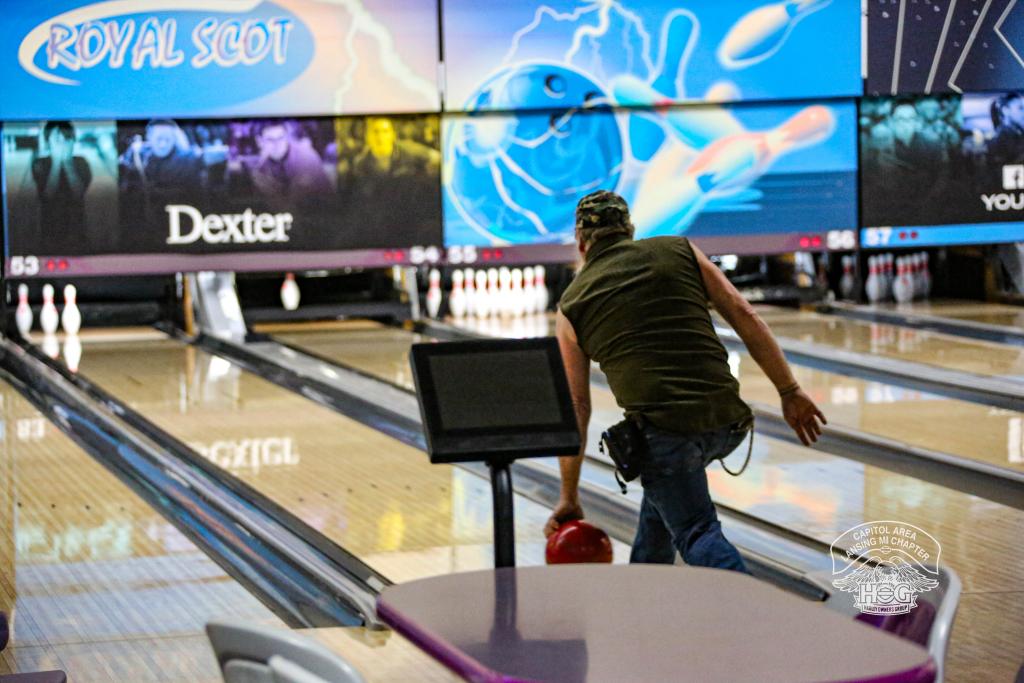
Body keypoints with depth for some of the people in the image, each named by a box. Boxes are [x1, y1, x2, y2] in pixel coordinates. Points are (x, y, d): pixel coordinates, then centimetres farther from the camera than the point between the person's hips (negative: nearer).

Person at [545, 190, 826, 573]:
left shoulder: (573, 304, 11)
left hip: (663, 430, -4)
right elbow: (744, 317, 5)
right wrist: (790, 392, 10)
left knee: (698, 534, 2)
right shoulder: (679, 251, 13)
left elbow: (575, 410, 11)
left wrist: (569, 498, 17)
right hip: (727, 423, 4)